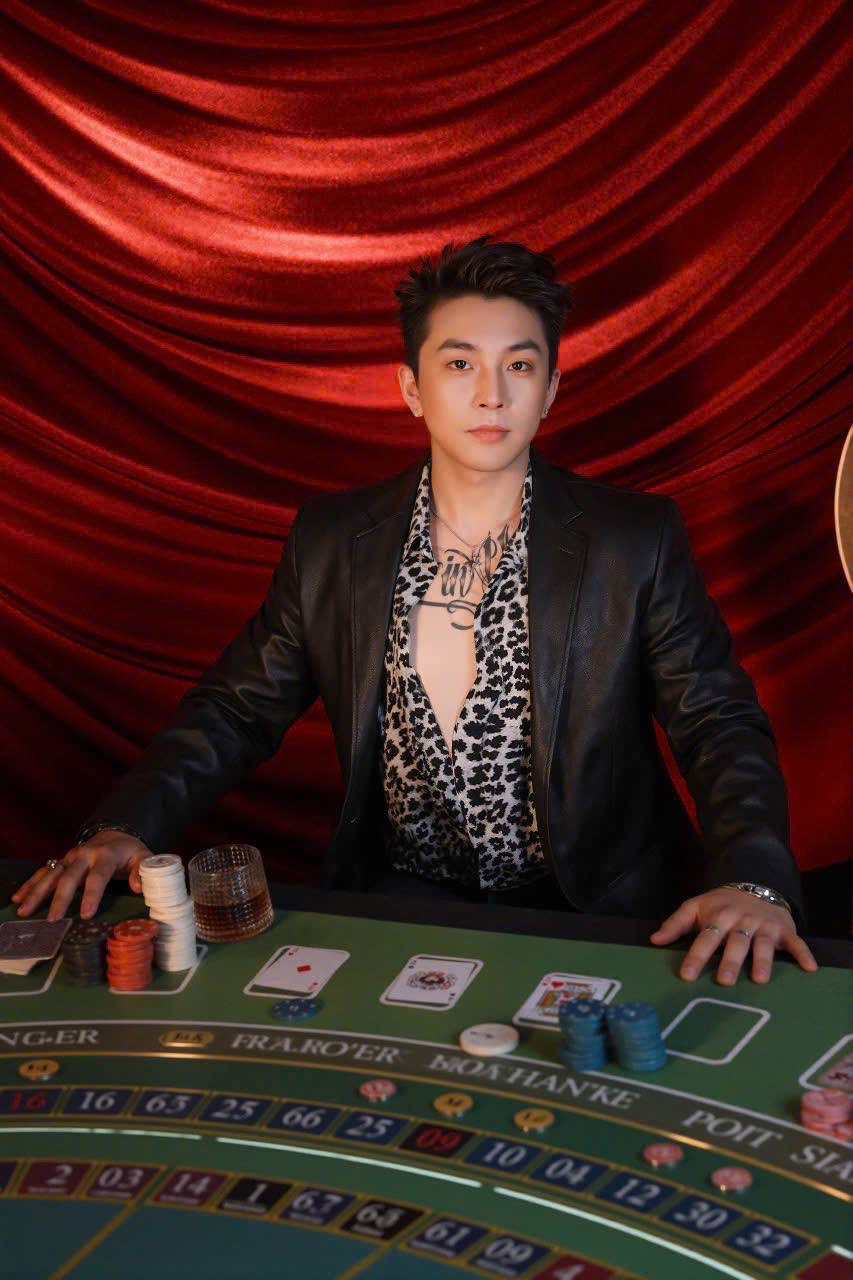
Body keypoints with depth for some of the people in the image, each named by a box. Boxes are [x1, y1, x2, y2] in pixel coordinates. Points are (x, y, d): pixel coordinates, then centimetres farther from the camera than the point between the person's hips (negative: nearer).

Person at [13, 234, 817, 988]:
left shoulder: (638, 541, -5)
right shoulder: (330, 541, 2)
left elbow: (720, 723, -6)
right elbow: (238, 707, 6)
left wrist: (751, 879, -25)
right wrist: (125, 827, -10)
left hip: (592, 916, -1)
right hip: (397, 902, 2)